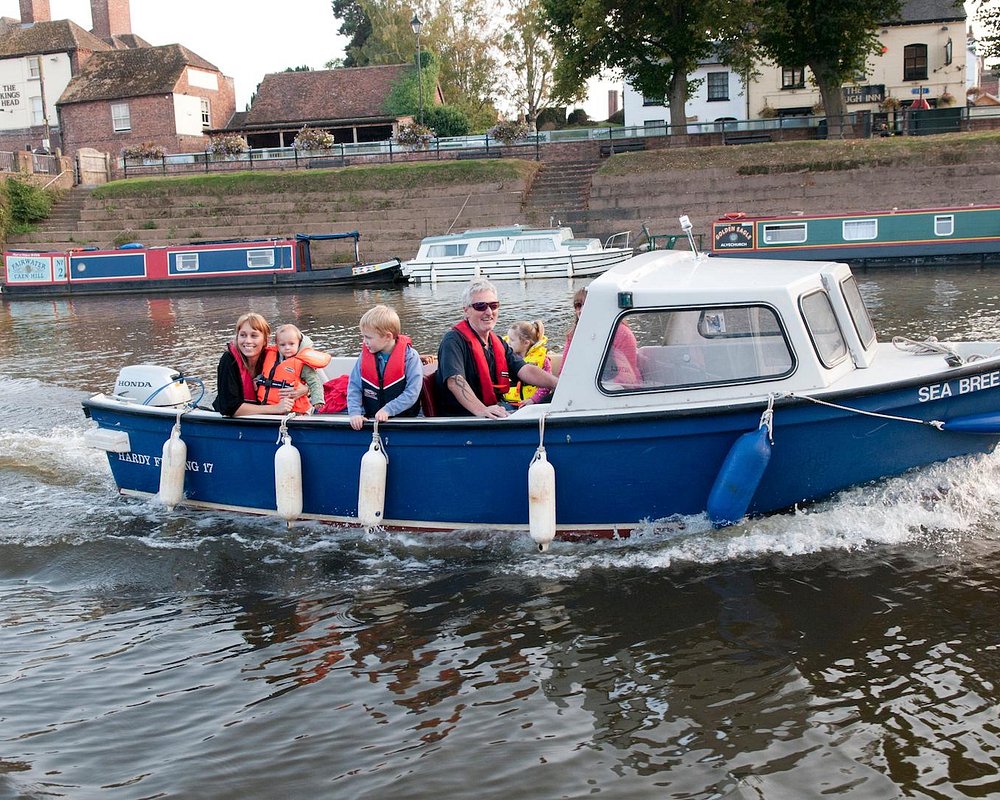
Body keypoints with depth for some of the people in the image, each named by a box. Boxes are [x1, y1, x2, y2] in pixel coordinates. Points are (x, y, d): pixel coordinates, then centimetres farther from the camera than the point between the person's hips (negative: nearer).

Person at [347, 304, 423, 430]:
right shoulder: (364, 356, 4)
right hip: (371, 418, 3)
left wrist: (388, 410, -19)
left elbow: (412, 392, -12)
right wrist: (355, 412, -13)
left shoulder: (410, 357, -8)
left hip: (404, 419, -3)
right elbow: (354, 387, 3)